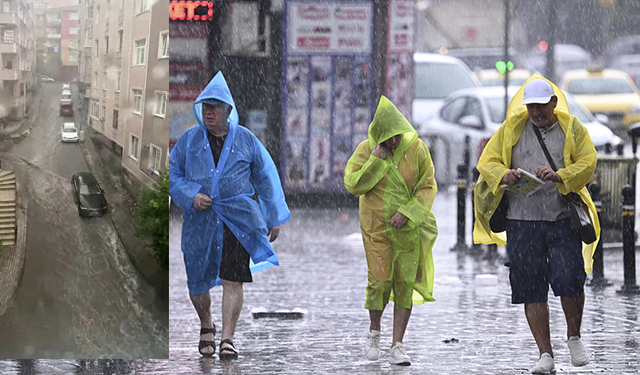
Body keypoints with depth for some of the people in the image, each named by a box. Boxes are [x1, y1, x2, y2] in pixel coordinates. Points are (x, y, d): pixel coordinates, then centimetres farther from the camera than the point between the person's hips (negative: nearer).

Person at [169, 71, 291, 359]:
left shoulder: (245, 140, 5)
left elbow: (266, 178, 11)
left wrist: (275, 218, 11)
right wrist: (191, 195, -9)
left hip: (238, 219, -2)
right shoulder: (190, 139, 6)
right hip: (199, 220, 2)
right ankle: (206, 327, 35)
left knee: (233, 280, -12)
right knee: (197, 281, 8)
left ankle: (227, 339, -9)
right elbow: (172, 173, 9)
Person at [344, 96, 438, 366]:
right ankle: (374, 331, 19)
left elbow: (428, 187, -3)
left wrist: (407, 212, -15)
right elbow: (352, 185, -10)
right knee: (380, 280, -9)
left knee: (405, 284, -1)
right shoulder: (366, 150, -4)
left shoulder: (417, 149, -5)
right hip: (377, 226, -1)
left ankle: (397, 346, 4)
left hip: (409, 227, 1)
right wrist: (376, 161, -18)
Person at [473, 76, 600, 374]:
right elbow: (486, 162, 9)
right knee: (532, 289, -2)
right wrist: (503, 175, -14)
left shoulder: (572, 128, 8)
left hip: (563, 219, -1)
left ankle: (574, 338, 13)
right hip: (522, 220, 2)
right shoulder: (511, 128, 12)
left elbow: (588, 164, -2)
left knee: (569, 280, -13)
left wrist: (559, 176, -20)